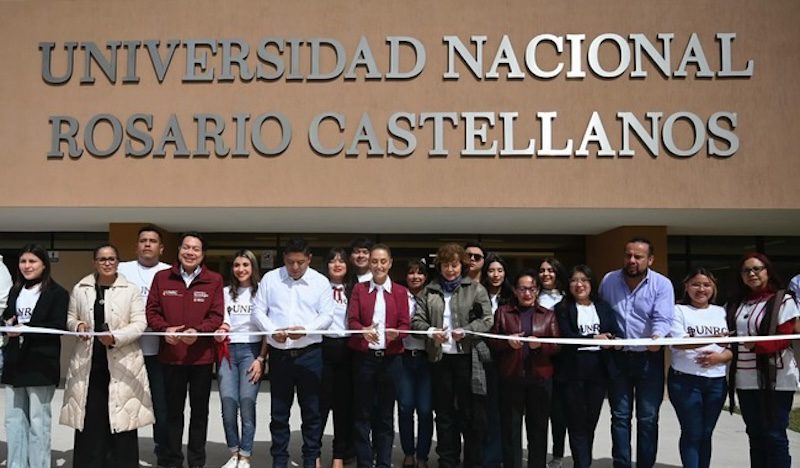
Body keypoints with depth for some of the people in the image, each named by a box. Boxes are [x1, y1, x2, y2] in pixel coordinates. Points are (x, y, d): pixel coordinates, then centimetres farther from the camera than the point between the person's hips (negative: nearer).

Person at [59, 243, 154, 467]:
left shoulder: (131, 289, 0)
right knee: (89, 415, 5)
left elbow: (139, 323, -4)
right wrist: (77, 326, -7)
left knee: (121, 416, 0)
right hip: (88, 361, 2)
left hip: (121, 362, -2)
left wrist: (116, 337, -18)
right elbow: (70, 317, 15)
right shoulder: (80, 288, 8)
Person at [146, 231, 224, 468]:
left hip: (202, 355, -1)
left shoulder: (214, 280, -2)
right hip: (171, 354, 1)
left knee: (200, 410, 10)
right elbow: (152, 311, 2)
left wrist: (198, 330, -23)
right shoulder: (161, 277, 3)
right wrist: (164, 329, -16)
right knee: (173, 410, 12)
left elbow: (216, 315, -6)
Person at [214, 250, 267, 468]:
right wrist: (218, 334, -9)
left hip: (251, 350, -2)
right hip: (228, 351, 3)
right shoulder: (225, 292, 13)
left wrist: (261, 358, -5)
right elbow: (219, 321, 15)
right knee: (228, 404, -5)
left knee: (247, 404, -7)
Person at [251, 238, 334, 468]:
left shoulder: (321, 282, 1)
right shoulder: (270, 278, 4)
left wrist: (305, 329, -20)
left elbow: (327, 316, -3)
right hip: (279, 353, 1)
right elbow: (258, 311, 3)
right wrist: (273, 331, -14)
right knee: (279, 411, 10)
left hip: (309, 354, -1)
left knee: (311, 410, 6)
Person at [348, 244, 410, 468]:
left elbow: (405, 324, 1)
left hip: (390, 358, 1)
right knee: (363, 413, 4)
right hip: (363, 357, 0)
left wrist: (396, 333, -22)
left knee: (386, 413, 8)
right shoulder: (359, 289, 6)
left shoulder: (400, 291, 7)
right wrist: (363, 331, -25)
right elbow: (351, 320, -3)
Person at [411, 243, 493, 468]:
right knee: (444, 412, 11)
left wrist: (465, 331, -18)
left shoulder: (475, 289, 2)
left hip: (467, 356, -3)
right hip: (440, 356, 3)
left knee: (469, 411, 3)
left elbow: (486, 320, -4)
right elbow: (417, 320, 5)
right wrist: (431, 332, -14)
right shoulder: (428, 291, 9)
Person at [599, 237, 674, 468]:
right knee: (620, 416, 8)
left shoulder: (662, 284, -8)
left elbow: (663, 318, -20)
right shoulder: (609, 280, 1)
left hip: (649, 358, -2)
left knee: (648, 418, 6)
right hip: (618, 357, 2)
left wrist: (657, 336, -39)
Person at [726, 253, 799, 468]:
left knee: (774, 434, -1)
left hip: (776, 377, -5)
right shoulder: (736, 303, 12)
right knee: (755, 434, 11)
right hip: (745, 378, 5)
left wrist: (757, 344, -27)